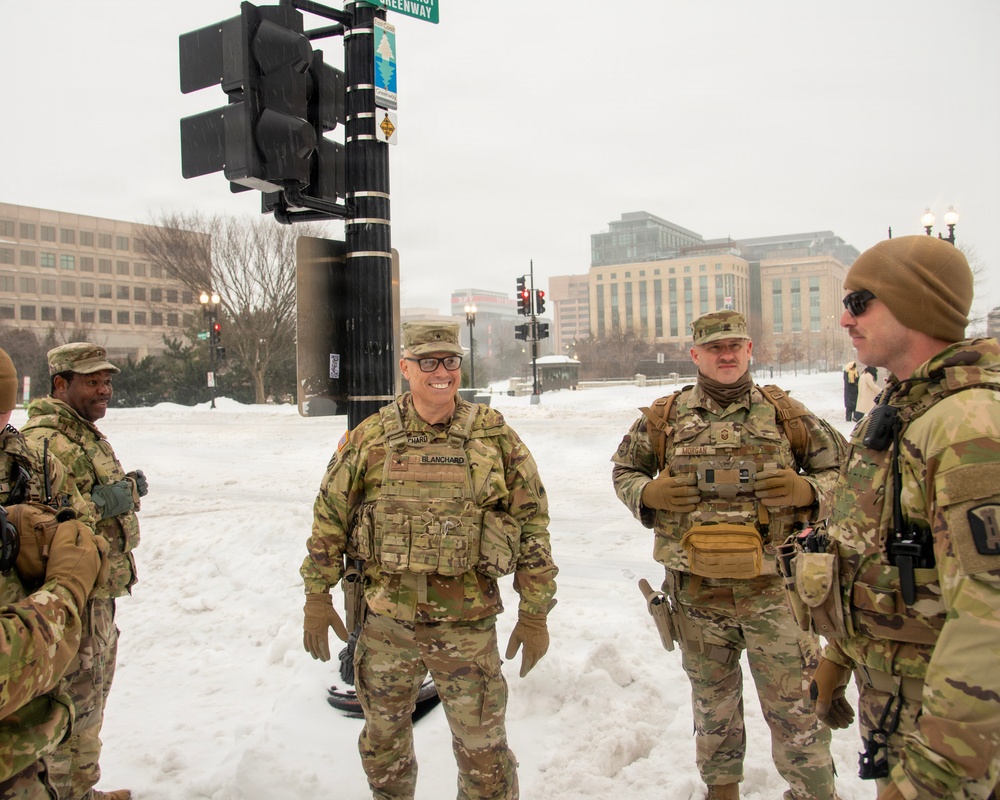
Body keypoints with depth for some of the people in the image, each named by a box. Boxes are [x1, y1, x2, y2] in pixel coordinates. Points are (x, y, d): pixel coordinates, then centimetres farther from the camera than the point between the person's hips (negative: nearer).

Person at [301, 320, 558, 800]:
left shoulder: (496, 437, -4)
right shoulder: (370, 438, -1)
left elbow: (532, 522, -1)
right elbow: (329, 517, 6)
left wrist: (535, 614, -2)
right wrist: (317, 598, 4)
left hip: (467, 624, -1)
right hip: (386, 621, 2)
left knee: (483, 747, 9)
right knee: (383, 741, 19)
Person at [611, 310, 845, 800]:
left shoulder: (785, 413, 0)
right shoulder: (665, 418, 2)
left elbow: (840, 467, 8)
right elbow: (623, 470, 13)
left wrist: (807, 492, -13)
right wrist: (648, 493, -9)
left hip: (772, 588, -1)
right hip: (696, 592, 2)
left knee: (795, 708, 3)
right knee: (712, 703, 20)